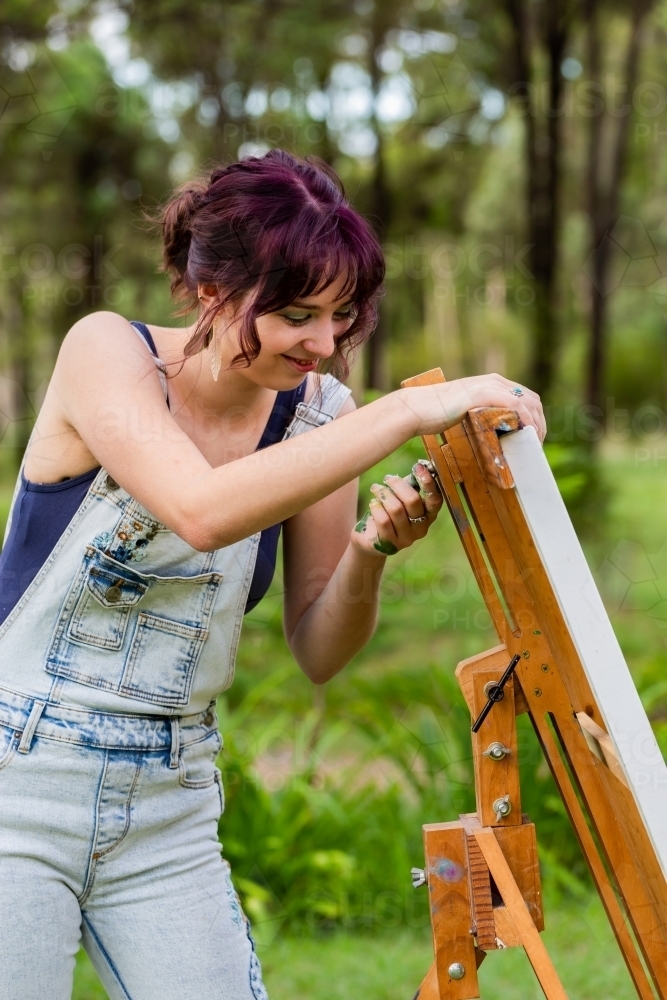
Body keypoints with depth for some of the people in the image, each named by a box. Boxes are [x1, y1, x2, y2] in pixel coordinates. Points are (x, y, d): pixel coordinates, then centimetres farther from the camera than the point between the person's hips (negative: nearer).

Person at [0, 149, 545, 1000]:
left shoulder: (316, 413, -1)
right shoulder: (105, 352, -14)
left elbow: (317, 655, 3)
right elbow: (202, 510, -34)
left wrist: (370, 553, -16)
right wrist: (407, 412, -33)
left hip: (168, 813, 4)